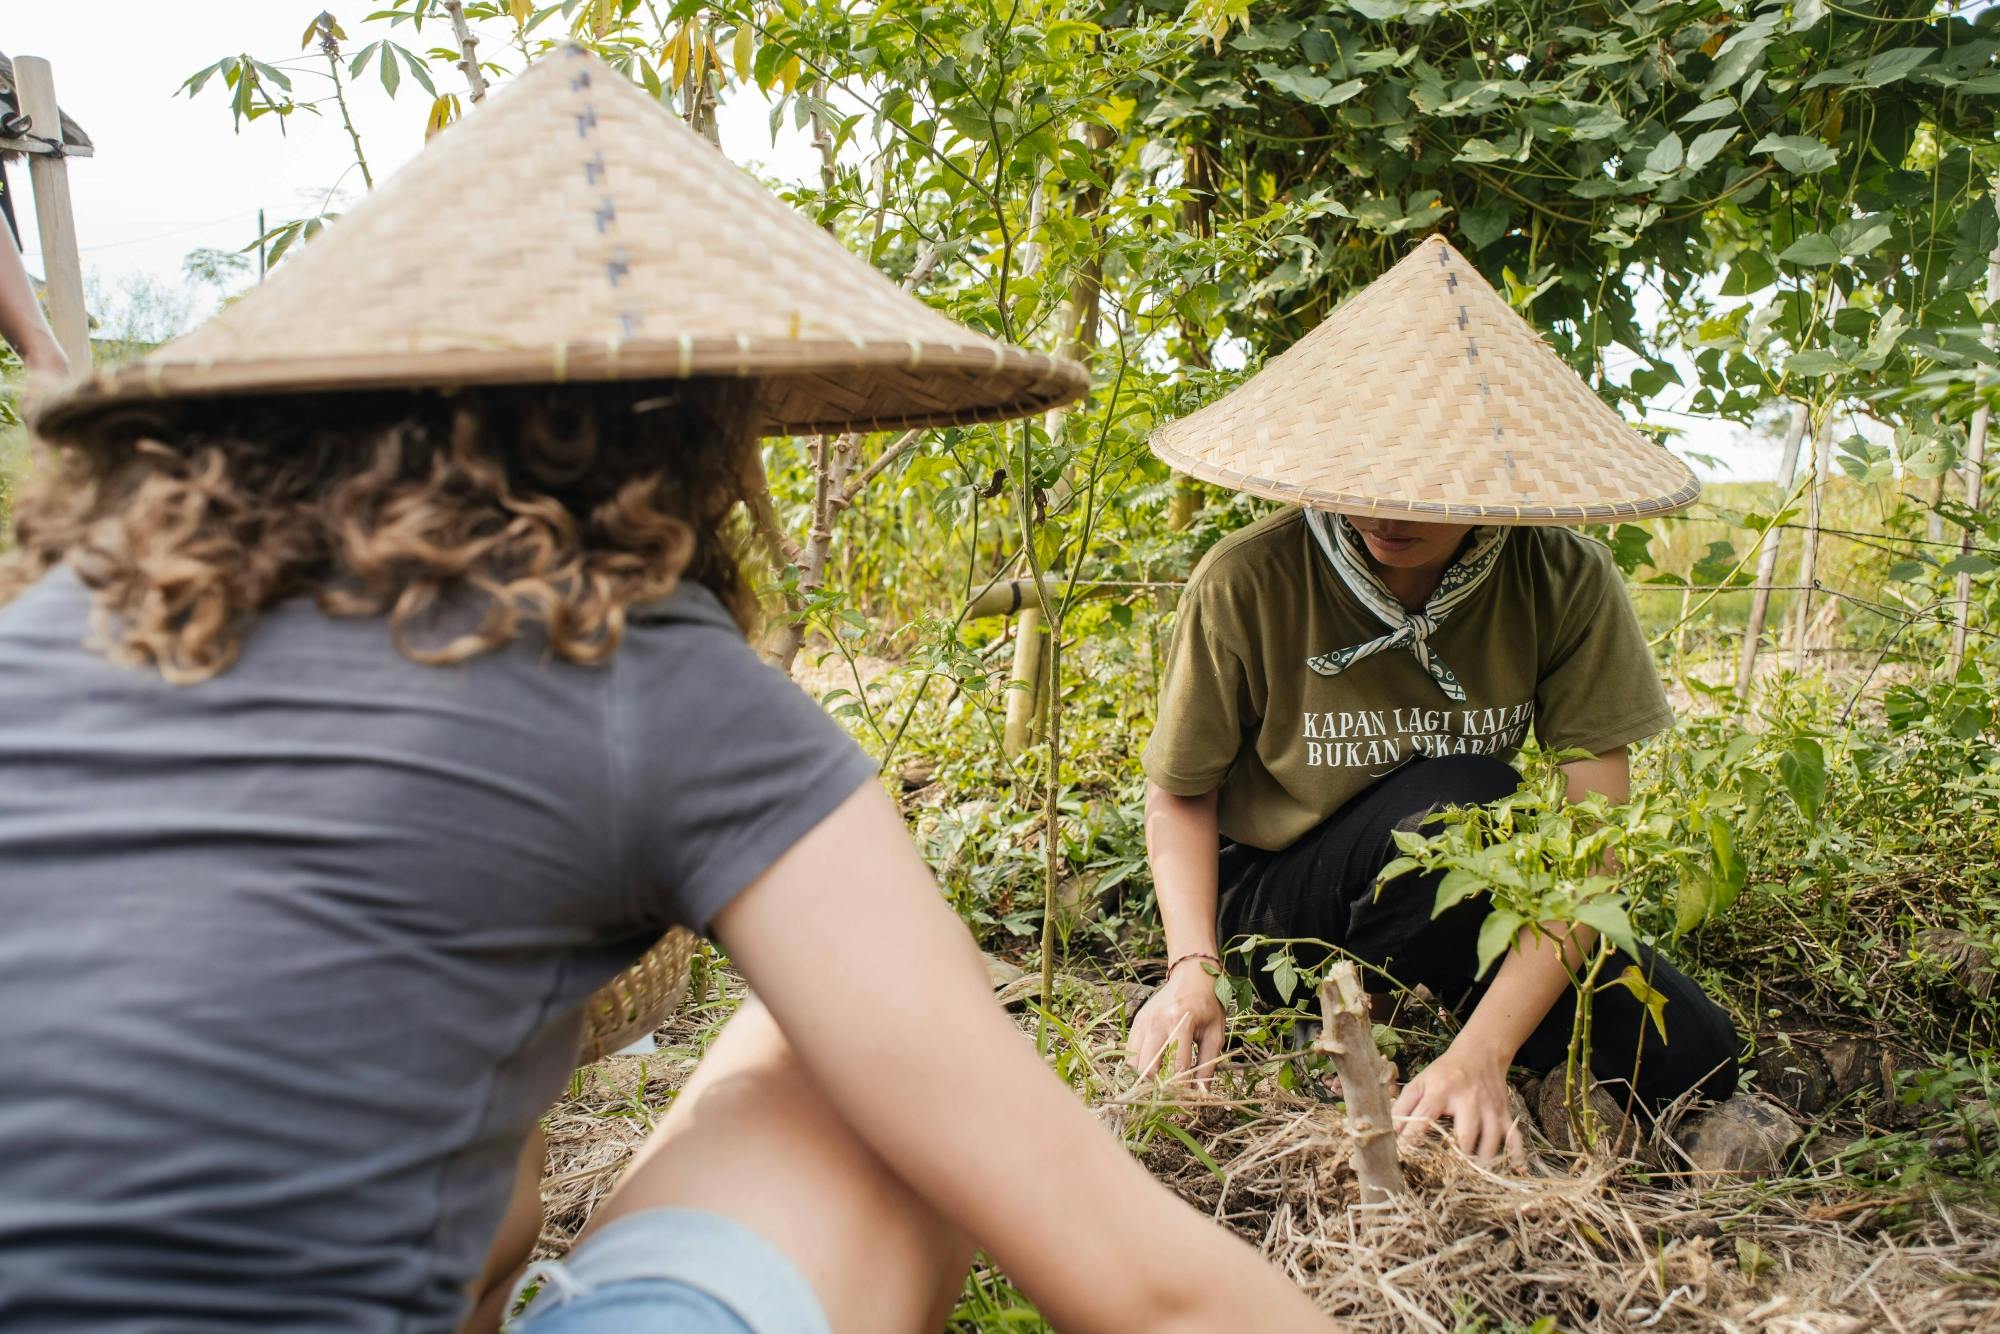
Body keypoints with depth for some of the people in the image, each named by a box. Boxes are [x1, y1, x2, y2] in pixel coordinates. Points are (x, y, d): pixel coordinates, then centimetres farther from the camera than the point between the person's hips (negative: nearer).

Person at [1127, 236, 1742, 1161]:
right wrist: (1192, 967, -24)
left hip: (1466, 901, 3)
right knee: (1459, 801, -33)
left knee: (1691, 1059, -16)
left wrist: (1480, 1053, -33)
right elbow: (1180, 793, -8)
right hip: (1271, 902, -3)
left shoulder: (1567, 584, -17)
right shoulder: (1247, 583, -22)